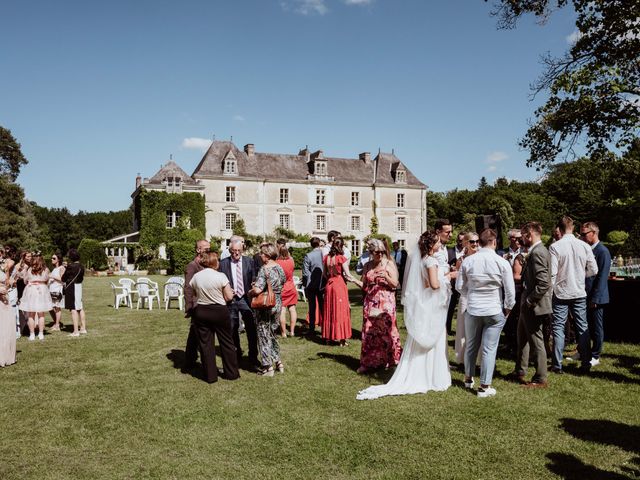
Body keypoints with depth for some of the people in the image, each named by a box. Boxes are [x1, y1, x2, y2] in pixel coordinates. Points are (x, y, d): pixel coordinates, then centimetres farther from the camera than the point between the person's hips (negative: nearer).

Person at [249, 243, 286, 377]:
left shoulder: (264, 269, -19)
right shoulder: (280, 268, 4)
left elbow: (258, 289, -28)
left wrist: (249, 292, -9)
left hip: (264, 306, -7)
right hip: (277, 304, 7)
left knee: (264, 335, 6)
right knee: (272, 333, 22)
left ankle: (268, 367, 12)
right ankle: (278, 361, 24)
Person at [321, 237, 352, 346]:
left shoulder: (327, 257, 4)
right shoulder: (341, 258, -12)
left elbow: (325, 274, 10)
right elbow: (347, 275, -12)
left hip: (329, 285, 5)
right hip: (340, 284, -5)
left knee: (329, 310, 13)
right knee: (340, 310, 3)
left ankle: (328, 337, 20)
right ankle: (341, 338, 7)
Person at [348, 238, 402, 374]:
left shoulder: (389, 264, -1)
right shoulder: (367, 266, 10)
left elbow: (395, 284, -5)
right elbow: (364, 286, 12)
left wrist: (386, 277, -23)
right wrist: (354, 280, -6)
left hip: (385, 303, -3)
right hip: (370, 303, 4)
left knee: (385, 330, -3)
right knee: (369, 331, 3)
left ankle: (387, 360, 11)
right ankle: (368, 362, 11)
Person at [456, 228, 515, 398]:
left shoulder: (468, 261, -6)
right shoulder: (502, 262, -11)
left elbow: (459, 286, 0)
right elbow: (510, 290, -7)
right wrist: (508, 308, 8)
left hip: (472, 309, 3)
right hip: (494, 311, -2)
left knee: (471, 346, 18)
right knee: (489, 349, 5)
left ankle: (468, 378, 35)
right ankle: (484, 386, 10)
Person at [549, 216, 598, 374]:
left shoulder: (555, 247, -12)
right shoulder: (584, 246, -3)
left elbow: (552, 272, -15)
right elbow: (593, 270, 1)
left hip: (561, 293, -3)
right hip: (579, 293, 3)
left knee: (558, 328, 4)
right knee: (582, 327, 12)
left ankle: (557, 365, 7)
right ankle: (586, 363, 18)